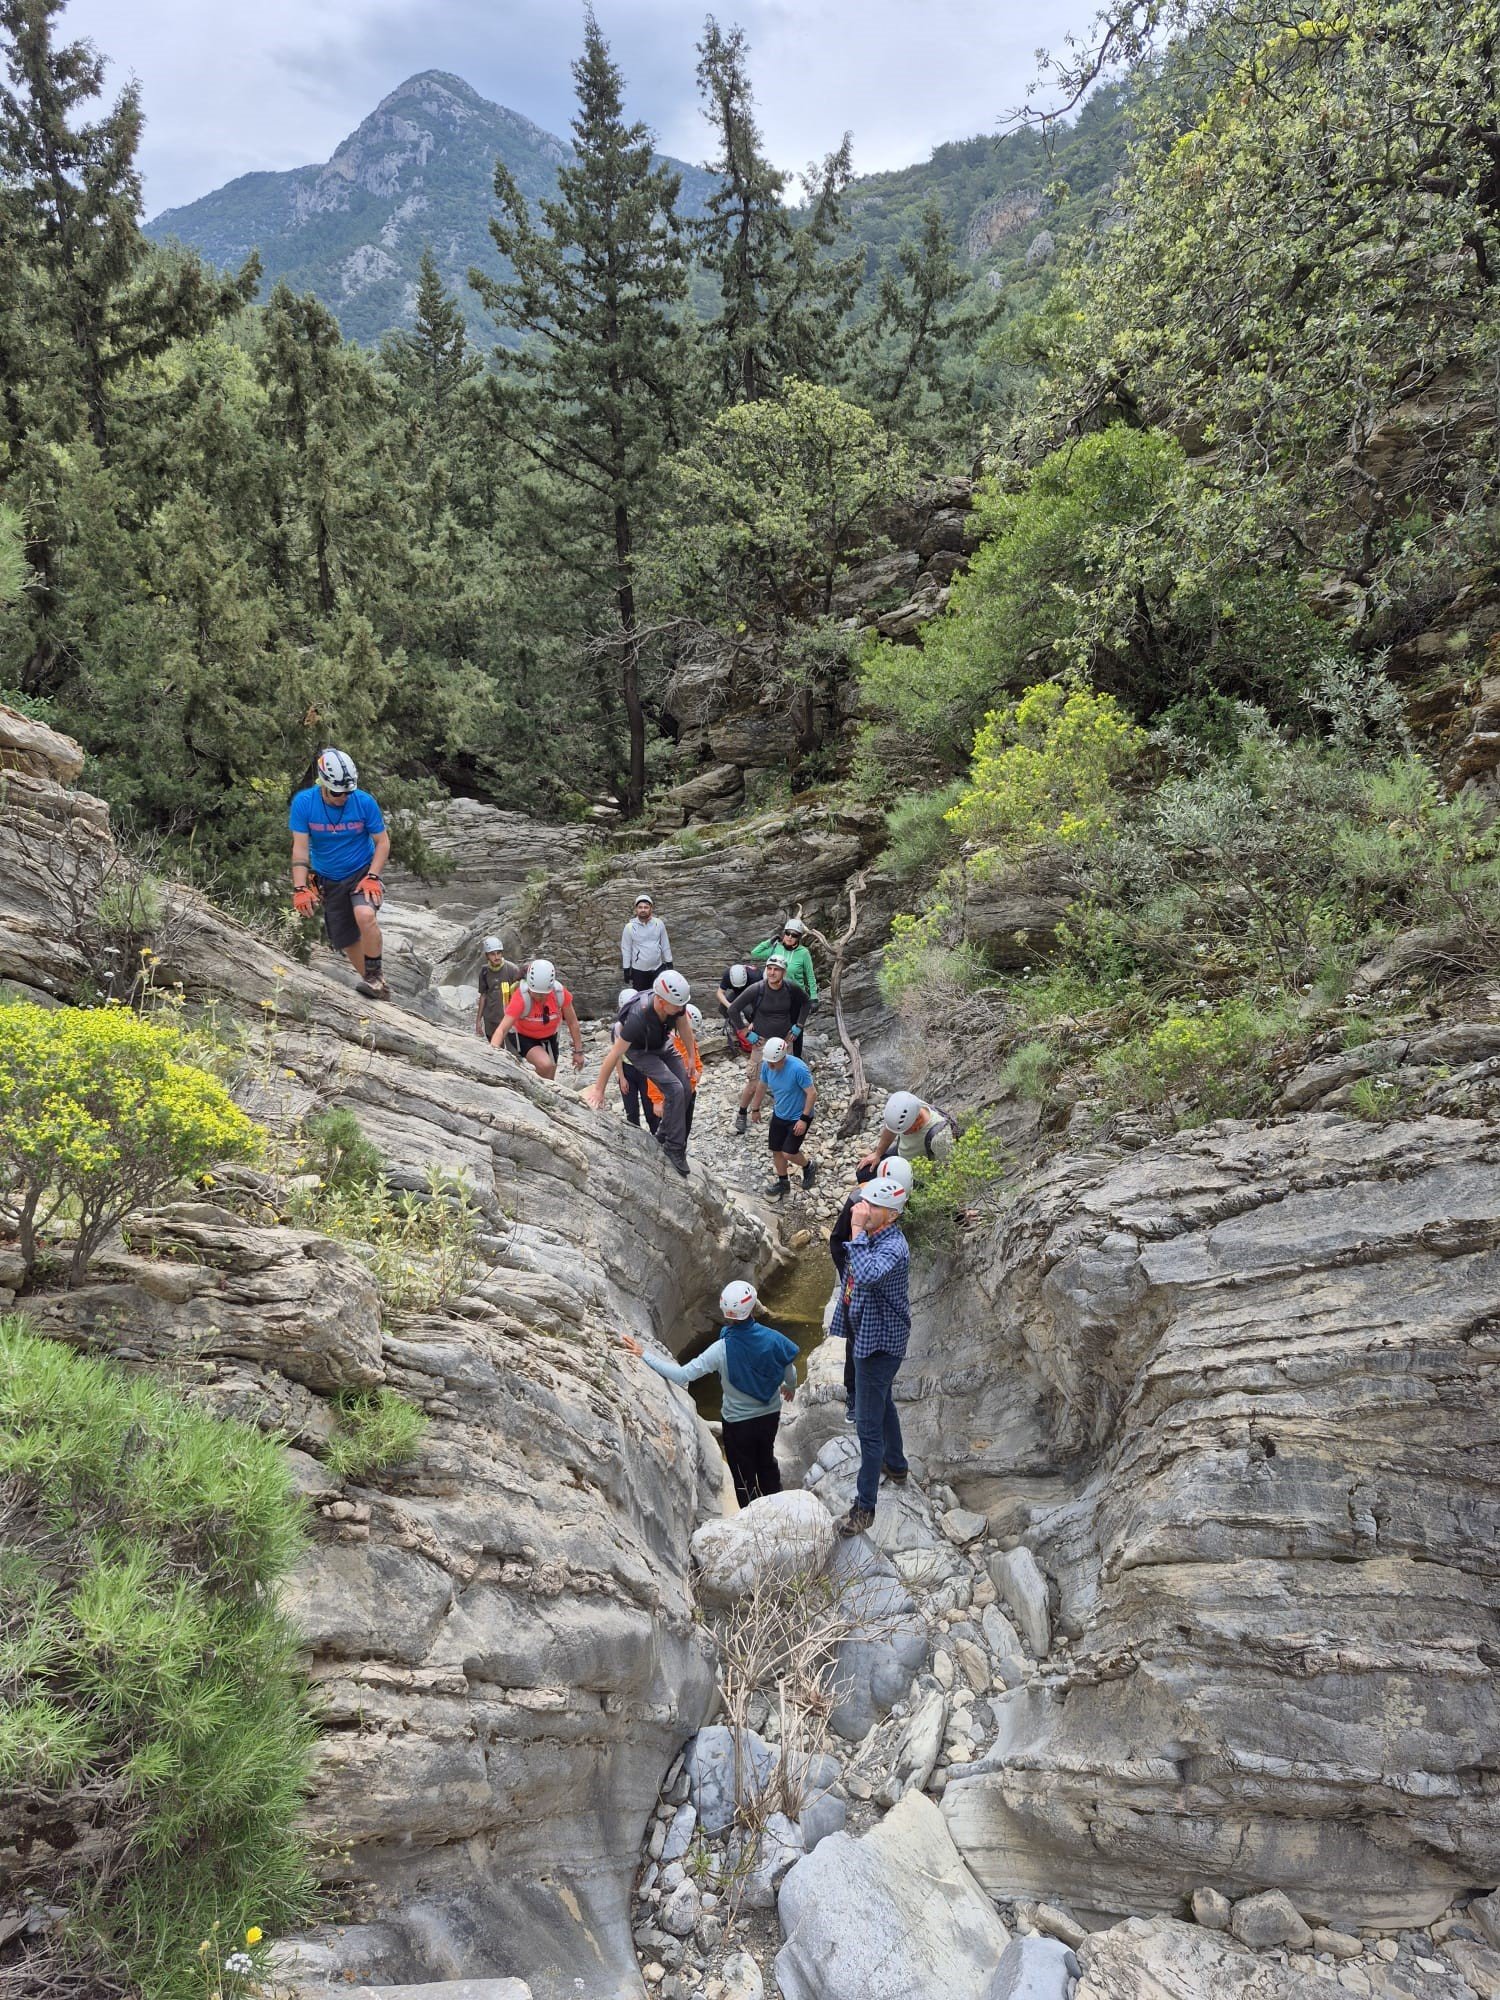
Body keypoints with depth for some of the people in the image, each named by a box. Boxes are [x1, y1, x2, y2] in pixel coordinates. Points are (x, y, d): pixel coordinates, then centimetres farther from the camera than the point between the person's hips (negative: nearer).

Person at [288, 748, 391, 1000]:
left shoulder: (364, 802, -17)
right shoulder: (303, 802, -16)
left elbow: (383, 842, -8)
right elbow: (300, 848, -15)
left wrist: (372, 877, -21)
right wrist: (300, 889, -24)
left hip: (362, 873, -2)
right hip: (329, 881, 3)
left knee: (365, 916, -32)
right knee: (347, 942, 6)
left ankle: (376, 977, -14)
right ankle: (376, 988, 27)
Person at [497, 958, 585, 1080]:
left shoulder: (560, 992, -26)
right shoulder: (521, 997, -35)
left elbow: (572, 1022, -11)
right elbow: (502, 1029, -43)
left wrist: (578, 1051, -6)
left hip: (549, 1037, 4)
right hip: (523, 1037, -4)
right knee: (545, 1065, -30)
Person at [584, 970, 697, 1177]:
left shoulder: (676, 1001, -28)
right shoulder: (638, 1019, -42)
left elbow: (684, 1026, -5)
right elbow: (615, 1054, -32)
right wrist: (598, 1089, -24)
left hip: (663, 1044, 6)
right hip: (641, 1051, -6)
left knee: (685, 1090, -1)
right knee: (674, 1090, -21)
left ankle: (663, 1136, 21)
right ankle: (675, 1150, -9)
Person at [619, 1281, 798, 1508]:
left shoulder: (722, 1350, -30)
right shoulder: (773, 1339, -20)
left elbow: (682, 1374, -31)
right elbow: (790, 1373, -3)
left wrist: (643, 1354, -25)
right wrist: (790, 1387, 22)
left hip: (738, 1423, -4)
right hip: (770, 1415, 4)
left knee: (744, 1476, 18)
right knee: (766, 1460, 31)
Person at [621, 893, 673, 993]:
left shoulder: (659, 923, -4)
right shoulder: (630, 927, -9)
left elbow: (665, 945, 4)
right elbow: (626, 950, -3)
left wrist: (669, 964, 4)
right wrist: (626, 970, -4)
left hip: (658, 968, 2)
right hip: (639, 970, -2)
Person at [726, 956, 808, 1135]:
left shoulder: (791, 988, -10)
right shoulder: (756, 989, -20)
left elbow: (805, 1001, 12)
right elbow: (733, 1010, -15)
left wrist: (798, 1026, 6)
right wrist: (747, 1033, -12)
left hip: (784, 1040, 3)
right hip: (762, 1041, -3)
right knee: (754, 1083, -3)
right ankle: (741, 1115, 16)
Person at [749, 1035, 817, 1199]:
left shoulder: (798, 1068, -32)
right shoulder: (766, 1065, -13)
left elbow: (812, 1093, -25)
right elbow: (761, 1087, 6)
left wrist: (804, 1119, -26)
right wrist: (755, 1109, 16)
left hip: (798, 1118, -6)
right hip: (779, 1115, 6)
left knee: (788, 1154, -6)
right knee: (776, 1150, 12)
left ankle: (809, 1166, 25)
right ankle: (782, 1182, 35)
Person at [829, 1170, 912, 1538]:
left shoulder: (893, 1248, -30)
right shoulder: (871, 1235, -1)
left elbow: (866, 1276, -50)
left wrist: (857, 1231, -41)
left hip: (880, 1343, -10)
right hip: (865, 1335, 10)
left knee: (868, 1424, -3)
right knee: (883, 1405, 28)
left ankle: (864, 1506, 6)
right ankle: (896, 1466, 49)